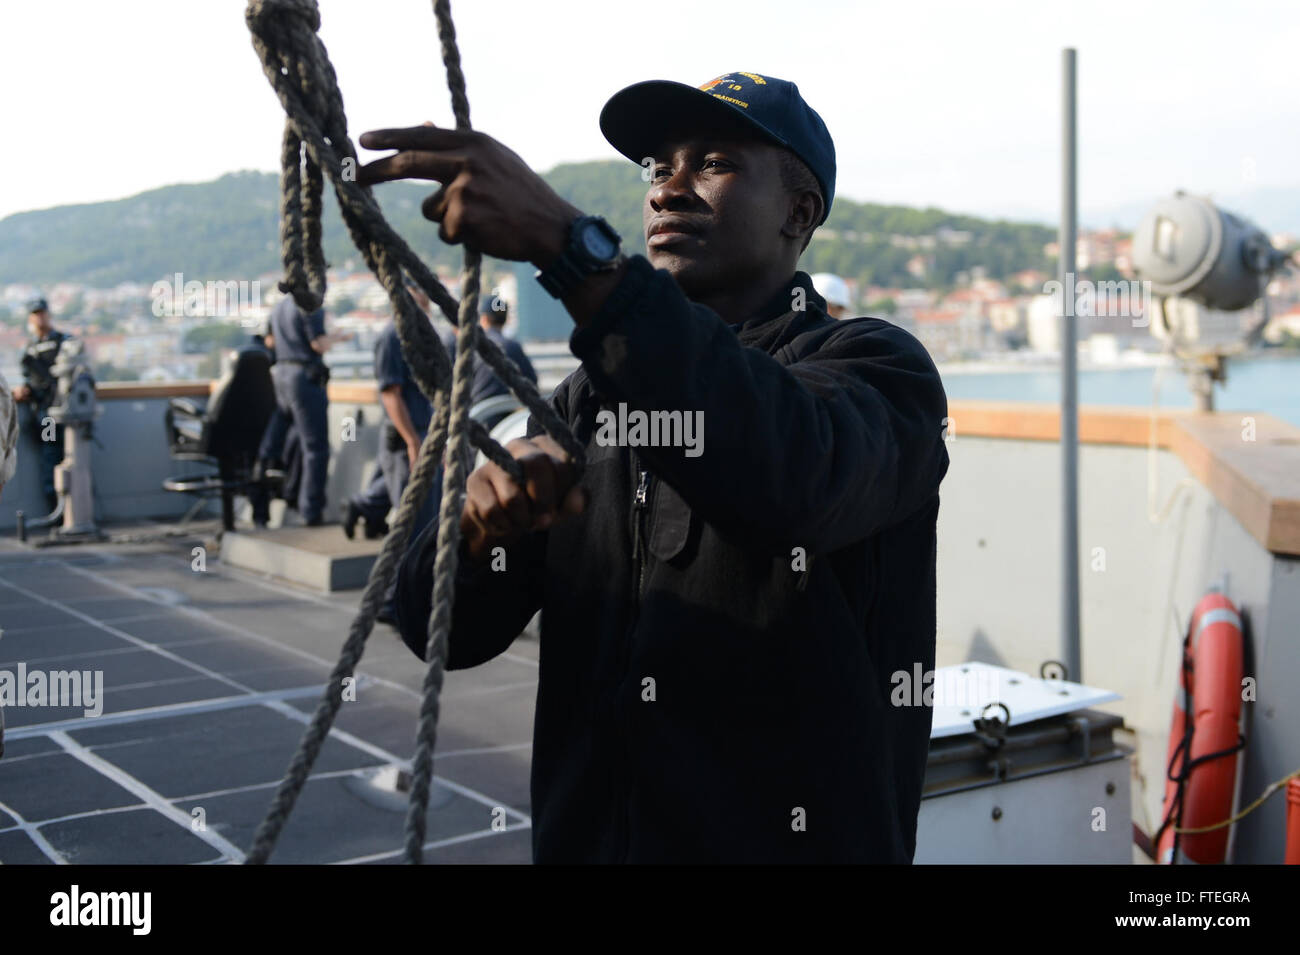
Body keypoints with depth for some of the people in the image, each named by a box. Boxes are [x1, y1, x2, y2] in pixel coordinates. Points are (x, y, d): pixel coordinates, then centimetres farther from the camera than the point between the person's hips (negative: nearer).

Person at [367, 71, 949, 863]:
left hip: (791, 837, -5)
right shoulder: (589, 396, 7)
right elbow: (445, 628, 0)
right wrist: (484, 520, -22)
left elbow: (794, 477, -34)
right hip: (582, 835, 5)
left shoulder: (872, 365, -9)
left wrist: (567, 244, -37)